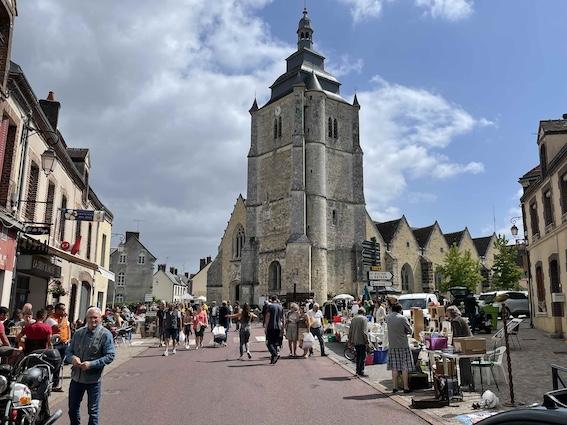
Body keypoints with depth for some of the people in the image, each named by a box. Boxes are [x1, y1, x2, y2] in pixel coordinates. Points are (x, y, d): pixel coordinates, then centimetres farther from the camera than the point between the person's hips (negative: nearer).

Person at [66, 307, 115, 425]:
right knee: (73, 409, 17)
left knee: (93, 411, 8)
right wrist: (72, 358, -12)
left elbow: (110, 356, -13)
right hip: (76, 377, 5)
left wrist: (91, 364, -22)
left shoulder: (105, 334, -10)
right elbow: (69, 351, 11)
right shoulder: (78, 333, 6)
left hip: (93, 379, -4)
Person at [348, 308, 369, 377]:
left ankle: (358, 370, 20)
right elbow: (364, 331, -16)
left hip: (355, 341, 7)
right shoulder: (364, 319, -8)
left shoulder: (353, 319, 13)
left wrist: (350, 340, 20)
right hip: (361, 341, -7)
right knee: (362, 356, -3)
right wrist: (366, 339, -12)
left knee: (358, 356, 16)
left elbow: (350, 330, 15)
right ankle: (361, 372, -5)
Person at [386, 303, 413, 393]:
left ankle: (394, 387, 11)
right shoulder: (403, 318, -10)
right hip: (403, 345, -4)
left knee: (394, 367, 8)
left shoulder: (388, 318, 1)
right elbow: (410, 330, -5)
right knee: (404, 367, 3)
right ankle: (405, 387, 6)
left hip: (392, 346, 4)